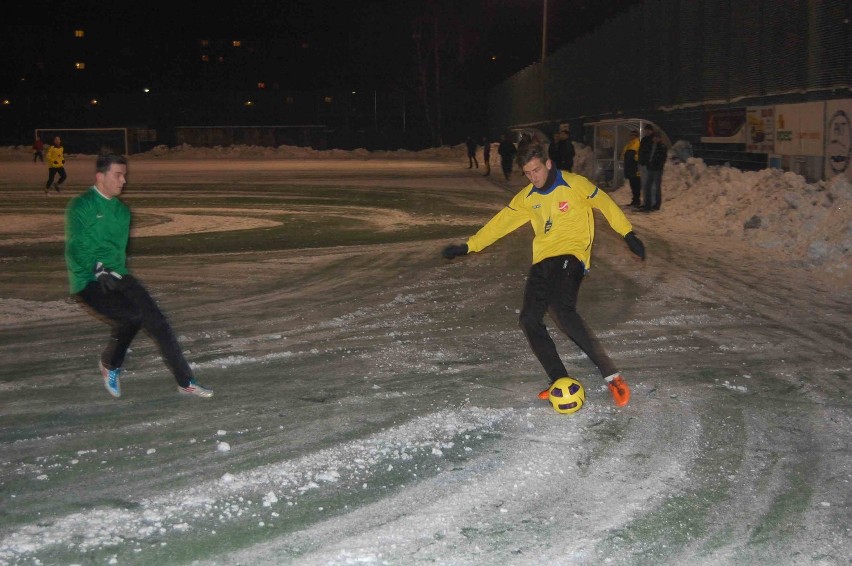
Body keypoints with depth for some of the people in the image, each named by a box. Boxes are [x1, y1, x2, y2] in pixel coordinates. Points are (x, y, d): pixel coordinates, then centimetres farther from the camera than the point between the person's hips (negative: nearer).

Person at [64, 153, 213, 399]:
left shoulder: (122, 210, 13)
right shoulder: (81, 206, -7)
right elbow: (76, 250, -14)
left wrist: (116, 272, -4)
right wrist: (100, 272, -24)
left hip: (117, 277, 7)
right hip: (88, 282, -7)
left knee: (156, 320, 1)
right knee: (132, 316, -24)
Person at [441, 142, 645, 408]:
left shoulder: (574, 184, -3)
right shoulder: (527, 197, 12)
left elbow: (605, 204, 4)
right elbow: (501, 222, 15)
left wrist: (629, 234, 0)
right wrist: (468, 246, 12)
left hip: (571, 256, -7)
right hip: (542, 261, 7)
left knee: (562, 310, -30)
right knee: (529, 321, -4)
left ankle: (611, 376, -26)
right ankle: (560, 382, 5)